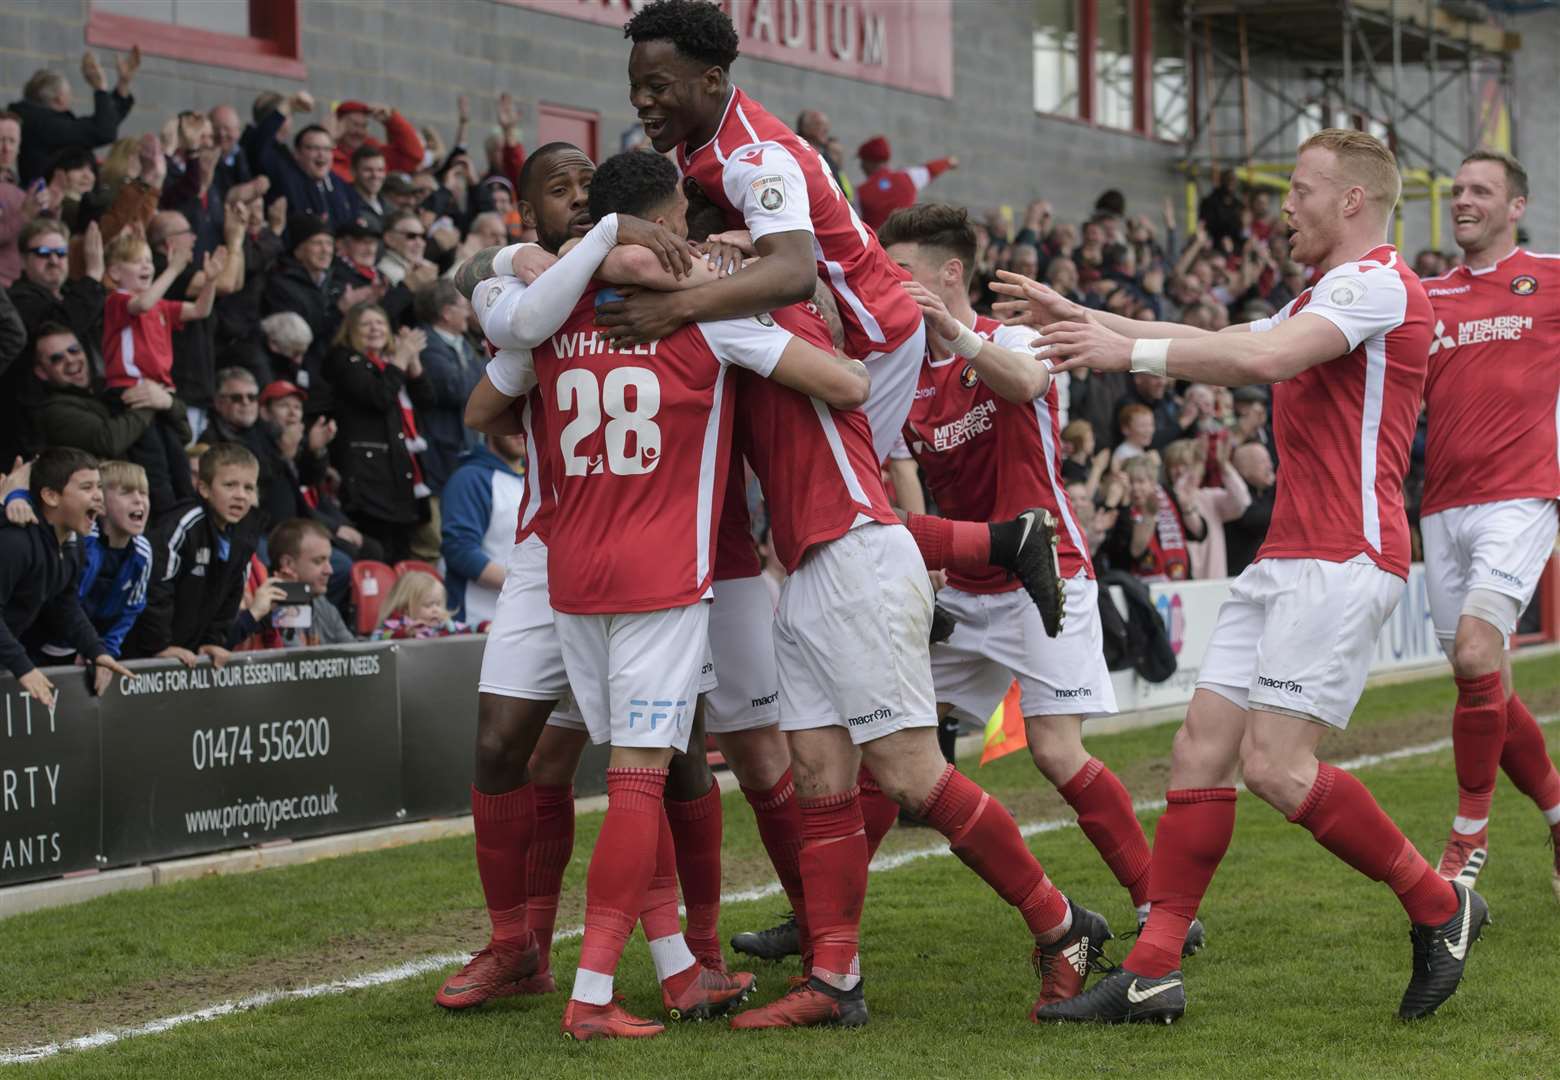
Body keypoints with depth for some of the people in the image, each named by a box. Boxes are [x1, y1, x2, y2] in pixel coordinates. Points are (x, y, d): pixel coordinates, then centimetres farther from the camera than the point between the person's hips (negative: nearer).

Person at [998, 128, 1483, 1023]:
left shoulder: (1378, 283, -9)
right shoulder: (1323, 301, 25)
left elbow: (1262, 355, -24)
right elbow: (1218, 349, 28)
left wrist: (1131, 353, -20)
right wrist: (1081, 319, 22)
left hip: (1343, 561, -10)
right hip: (1286, 559, 10)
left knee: (1275, 764, -16)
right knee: (1202, 749, 1)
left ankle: (1438, 905, 1)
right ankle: (1152, 972, 0)